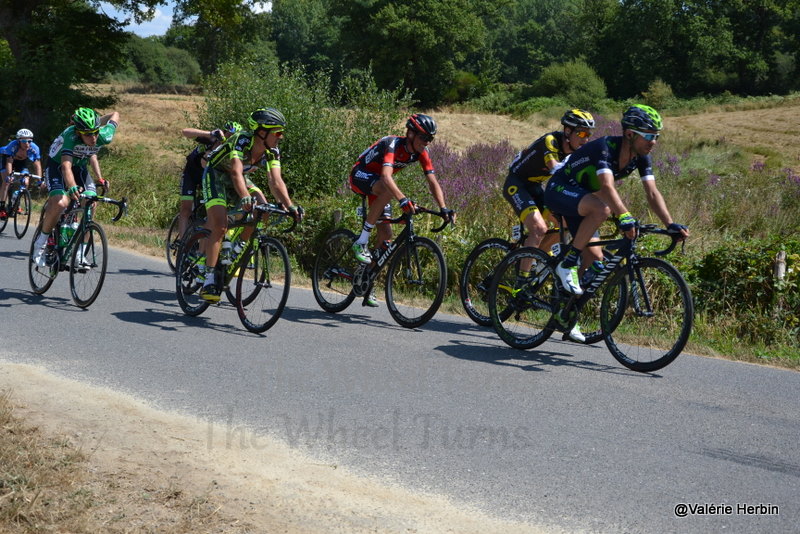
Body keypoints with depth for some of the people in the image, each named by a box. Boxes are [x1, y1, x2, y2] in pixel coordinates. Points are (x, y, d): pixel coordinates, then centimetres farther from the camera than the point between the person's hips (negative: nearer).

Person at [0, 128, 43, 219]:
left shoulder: (34, 148, -31)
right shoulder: (13, 145, -37)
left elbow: (37, 165, -26)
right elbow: (9, 162, -40)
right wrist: (9, 175, -53)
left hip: (22, 162, 3)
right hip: (8, 158, -3)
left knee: (25, 182, -13)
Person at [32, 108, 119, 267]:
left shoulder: (104, 137, -27)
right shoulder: (70, 136, -38)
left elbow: (115, 115, -6)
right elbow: (66, 166, -49)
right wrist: (72, 187, -67)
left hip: (80, 167, 4)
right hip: (57, 166, -4)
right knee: (60, 203, -27)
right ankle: (41, 243, -4)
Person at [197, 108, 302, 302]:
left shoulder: (272, 152, -16)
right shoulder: (241, 140, -33)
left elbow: (276, 181, -24)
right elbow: (236, 172, -47)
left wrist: (290, 206, -40)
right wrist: (245, 198, -64)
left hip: (237, 179, 6)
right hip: (215, 175, -6)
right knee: (219, 226, -23)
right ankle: (209, 279, -18)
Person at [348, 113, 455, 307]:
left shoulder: (421, 152, -12)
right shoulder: (393, 144, -32)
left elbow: (432, 182, -15)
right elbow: (386, 177, -47)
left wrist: (444, 209, -29)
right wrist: (403, 200, -61)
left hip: (378, 185, 7)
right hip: (360, 176, -7)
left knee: (386, 235, -3)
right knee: (388, 189, -39)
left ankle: (368, 287, 9)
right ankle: (361, 242, -28)